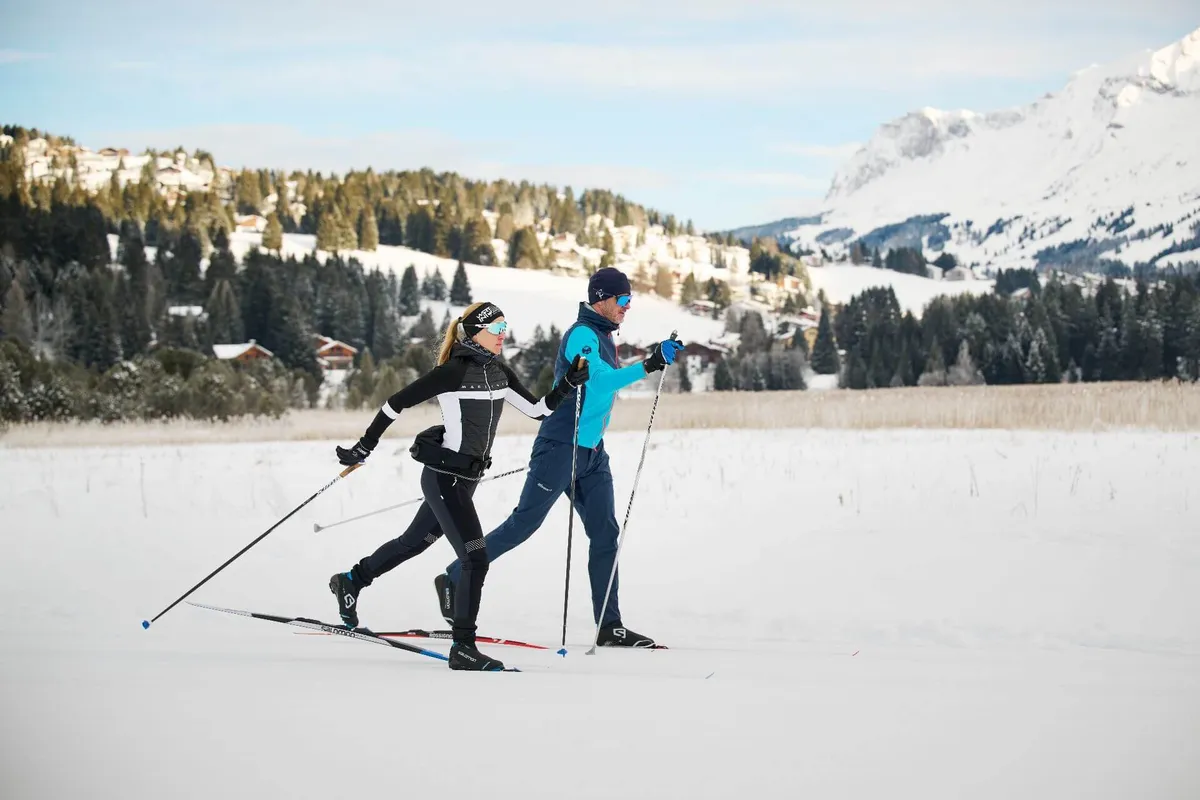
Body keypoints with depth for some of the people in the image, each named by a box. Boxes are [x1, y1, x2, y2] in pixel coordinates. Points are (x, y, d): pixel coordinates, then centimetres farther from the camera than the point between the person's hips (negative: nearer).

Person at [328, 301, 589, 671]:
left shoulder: (499, 373, 6)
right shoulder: (453, 372, -17)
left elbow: (538, 409, 9)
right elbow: (397, 402, -11)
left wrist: (570, 382, -6)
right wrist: (364, 447, -7)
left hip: (467, 477, 9)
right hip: (444, 477, -9)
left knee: (414, 542, 24)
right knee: (476, 559, -14)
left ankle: (351, 581, 45)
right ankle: (463, 647, -8)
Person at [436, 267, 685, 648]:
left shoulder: (603, 338, 15)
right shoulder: (581, 335, -15)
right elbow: (600, 379, -32)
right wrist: (649, 365, -40)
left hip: (592, 453, 9)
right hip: (562, 447, -9)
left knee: (605, 533, 2)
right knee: (523, 524, -4)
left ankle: (609, 626, 2)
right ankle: (455, 580, 10)